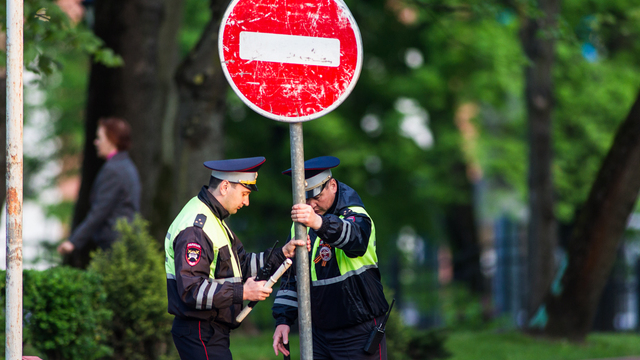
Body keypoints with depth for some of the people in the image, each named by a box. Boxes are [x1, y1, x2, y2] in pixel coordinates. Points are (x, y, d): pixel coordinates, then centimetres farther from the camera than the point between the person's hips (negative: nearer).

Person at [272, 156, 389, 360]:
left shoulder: (355, 216, -9)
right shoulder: (301, 224, 10)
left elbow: (353, 237, -35)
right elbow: (290, 277, 17)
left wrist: (319, 222, -54)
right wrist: (283, 319, 5)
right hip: (319, 334, 5)